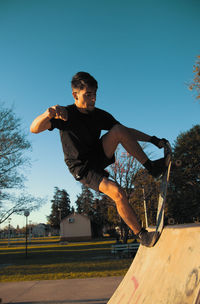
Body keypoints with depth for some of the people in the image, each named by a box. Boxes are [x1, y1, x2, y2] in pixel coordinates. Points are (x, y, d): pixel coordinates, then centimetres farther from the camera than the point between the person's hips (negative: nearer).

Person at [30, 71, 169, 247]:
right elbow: (34, 129, -30)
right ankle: (141, 235, -7)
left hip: (100, 157, 5)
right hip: (83, 168, -5)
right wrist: (49, 114, -52)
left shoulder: (100, 115, -3)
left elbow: (127, 131, 2)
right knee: (118, 193, -25)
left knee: (118, 130, -21)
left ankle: (152, 168, -13)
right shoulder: (65, 114, -17)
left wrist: (153, 140, -8)